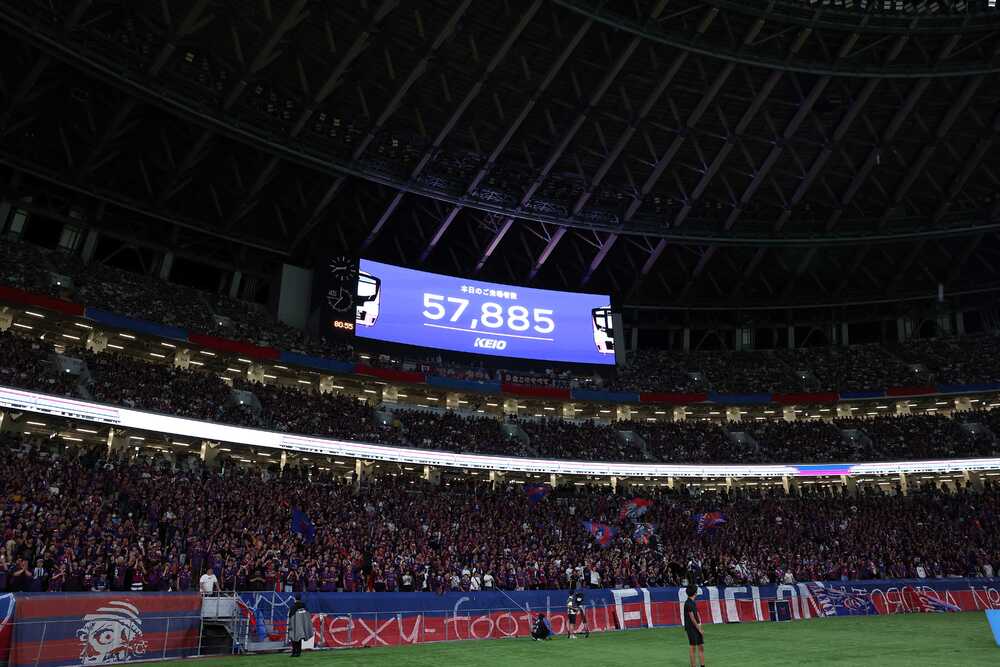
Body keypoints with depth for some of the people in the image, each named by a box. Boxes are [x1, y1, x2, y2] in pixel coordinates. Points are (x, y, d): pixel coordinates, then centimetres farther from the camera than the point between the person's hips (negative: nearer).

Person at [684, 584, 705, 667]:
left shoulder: (693, 602, 12)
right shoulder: (688, 603, -16)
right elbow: (692, 618, -17)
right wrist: (699, 629, -13)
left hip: (697, 627, 9)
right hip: (691, 628, -9)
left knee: (701, 647, 10)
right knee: (692, 646, -2)